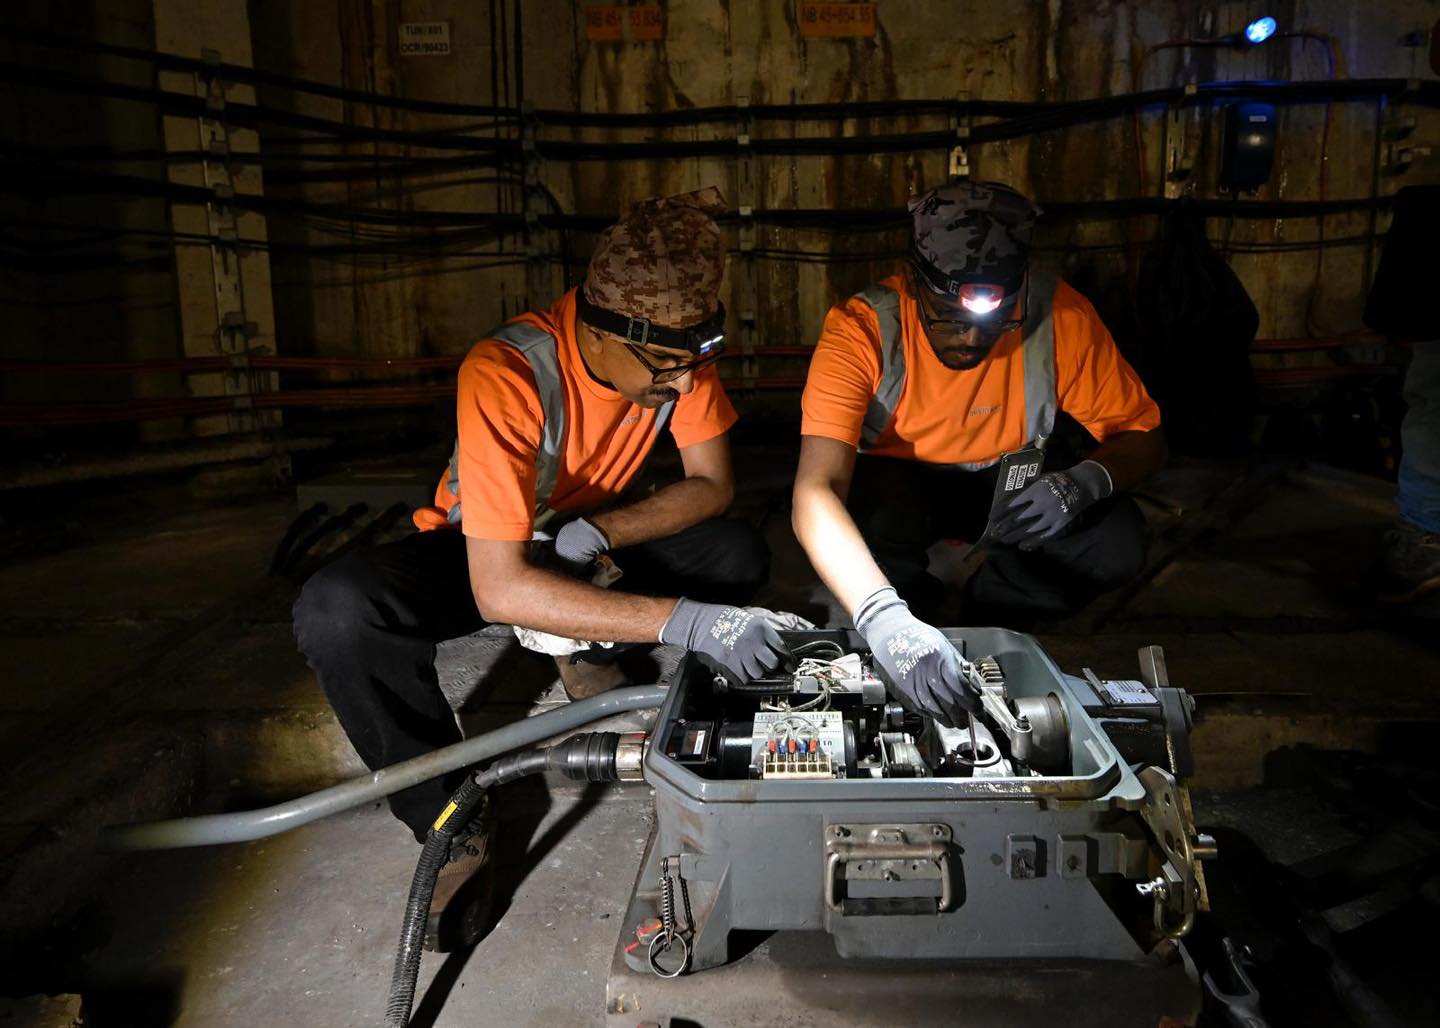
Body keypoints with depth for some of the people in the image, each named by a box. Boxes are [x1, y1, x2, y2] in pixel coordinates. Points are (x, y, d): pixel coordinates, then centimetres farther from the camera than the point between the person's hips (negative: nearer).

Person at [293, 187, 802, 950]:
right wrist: (680, 620, -49)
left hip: (588, 533, 4)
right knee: (335, 613, -33)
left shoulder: (677, 350, -21)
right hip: (480, 550, -3)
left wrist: (599, 533, -29)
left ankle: (590, 655, 3)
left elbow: (712, 483, -11)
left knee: (739, 556, -23)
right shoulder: (506, 376, -35)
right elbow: (497, 589, -40)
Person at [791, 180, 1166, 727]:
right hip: (896, 482, -2)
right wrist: (885, 619, -56)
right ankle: (918, 606, -1)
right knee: (871, 517, -37)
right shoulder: (862, 327, -30)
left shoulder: (1059, 315, -22)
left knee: (1118, 542, -25)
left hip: (1005, 485, 2)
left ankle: (983, 608, 3)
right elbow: (814, 493, -40)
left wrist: (1085, 482, -34)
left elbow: (1144, 436, -10)